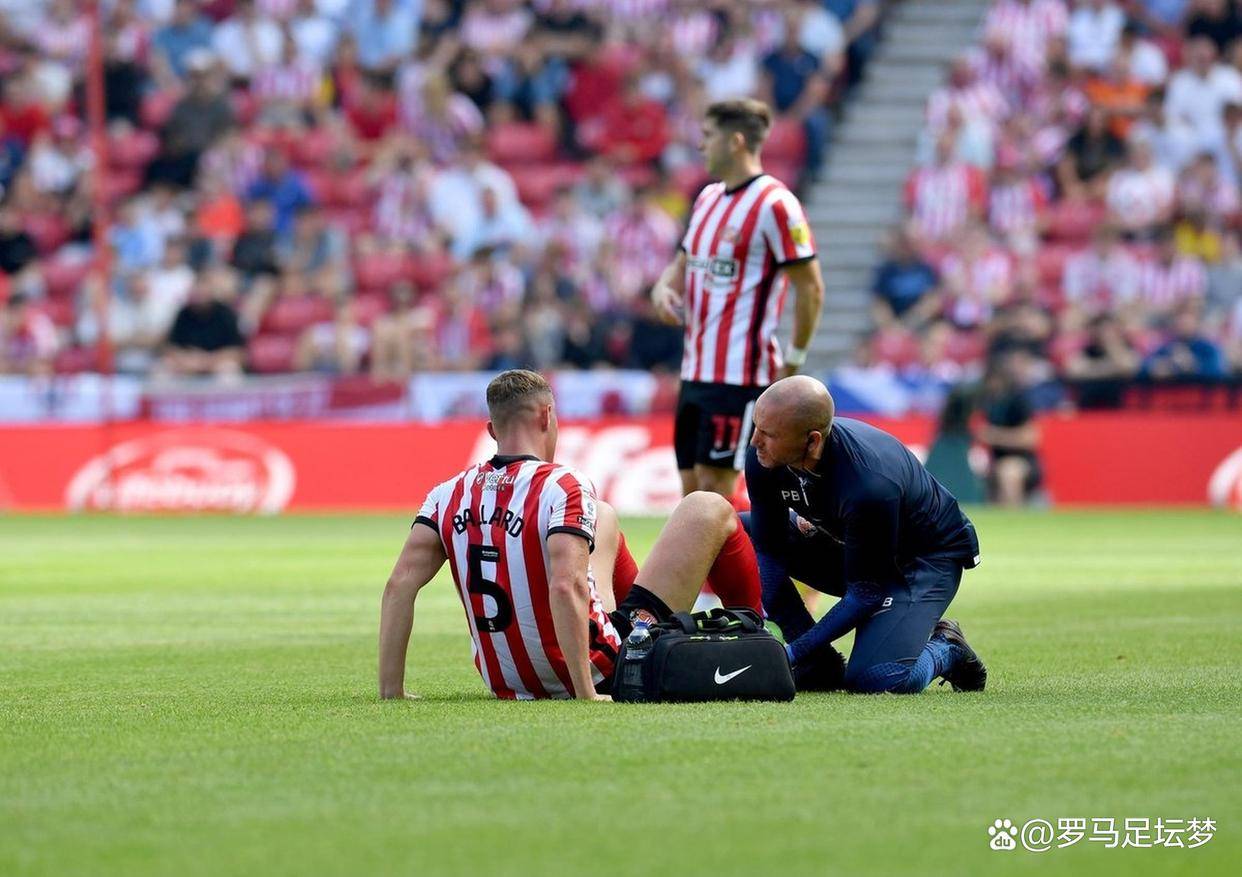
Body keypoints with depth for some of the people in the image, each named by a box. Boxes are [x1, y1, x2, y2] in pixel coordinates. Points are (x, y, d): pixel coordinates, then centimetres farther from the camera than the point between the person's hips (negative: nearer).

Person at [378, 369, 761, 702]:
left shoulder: (448, 495, -3)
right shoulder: (564, 487, -19)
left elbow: (400, 584, -9)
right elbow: (566, 587, -32)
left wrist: (391, 692, -6)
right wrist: (586, 694, -29)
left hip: (507, 682, 6)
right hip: (600, 676, -6)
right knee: (708, 510, 10)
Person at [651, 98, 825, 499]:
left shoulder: (774, 204, -12)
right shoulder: (708, 198, 15)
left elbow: (810, 288, -12)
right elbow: (684, 263, 26)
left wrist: (793, 361, -10)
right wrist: (665, 287, 3)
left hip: (739, 373, -9)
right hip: (695, 371, 9)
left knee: (716, 484, -10)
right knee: (692, 490, 8)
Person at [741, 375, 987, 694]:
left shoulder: (869, 485, -40)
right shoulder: (764, 458, -22)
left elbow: (866, 594, -28)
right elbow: (769, 551, -10)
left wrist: (791, 653, -28)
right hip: (843, 543, 7)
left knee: (876, 678, -30)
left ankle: (945, 649, 7)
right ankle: (819, 664, -4)